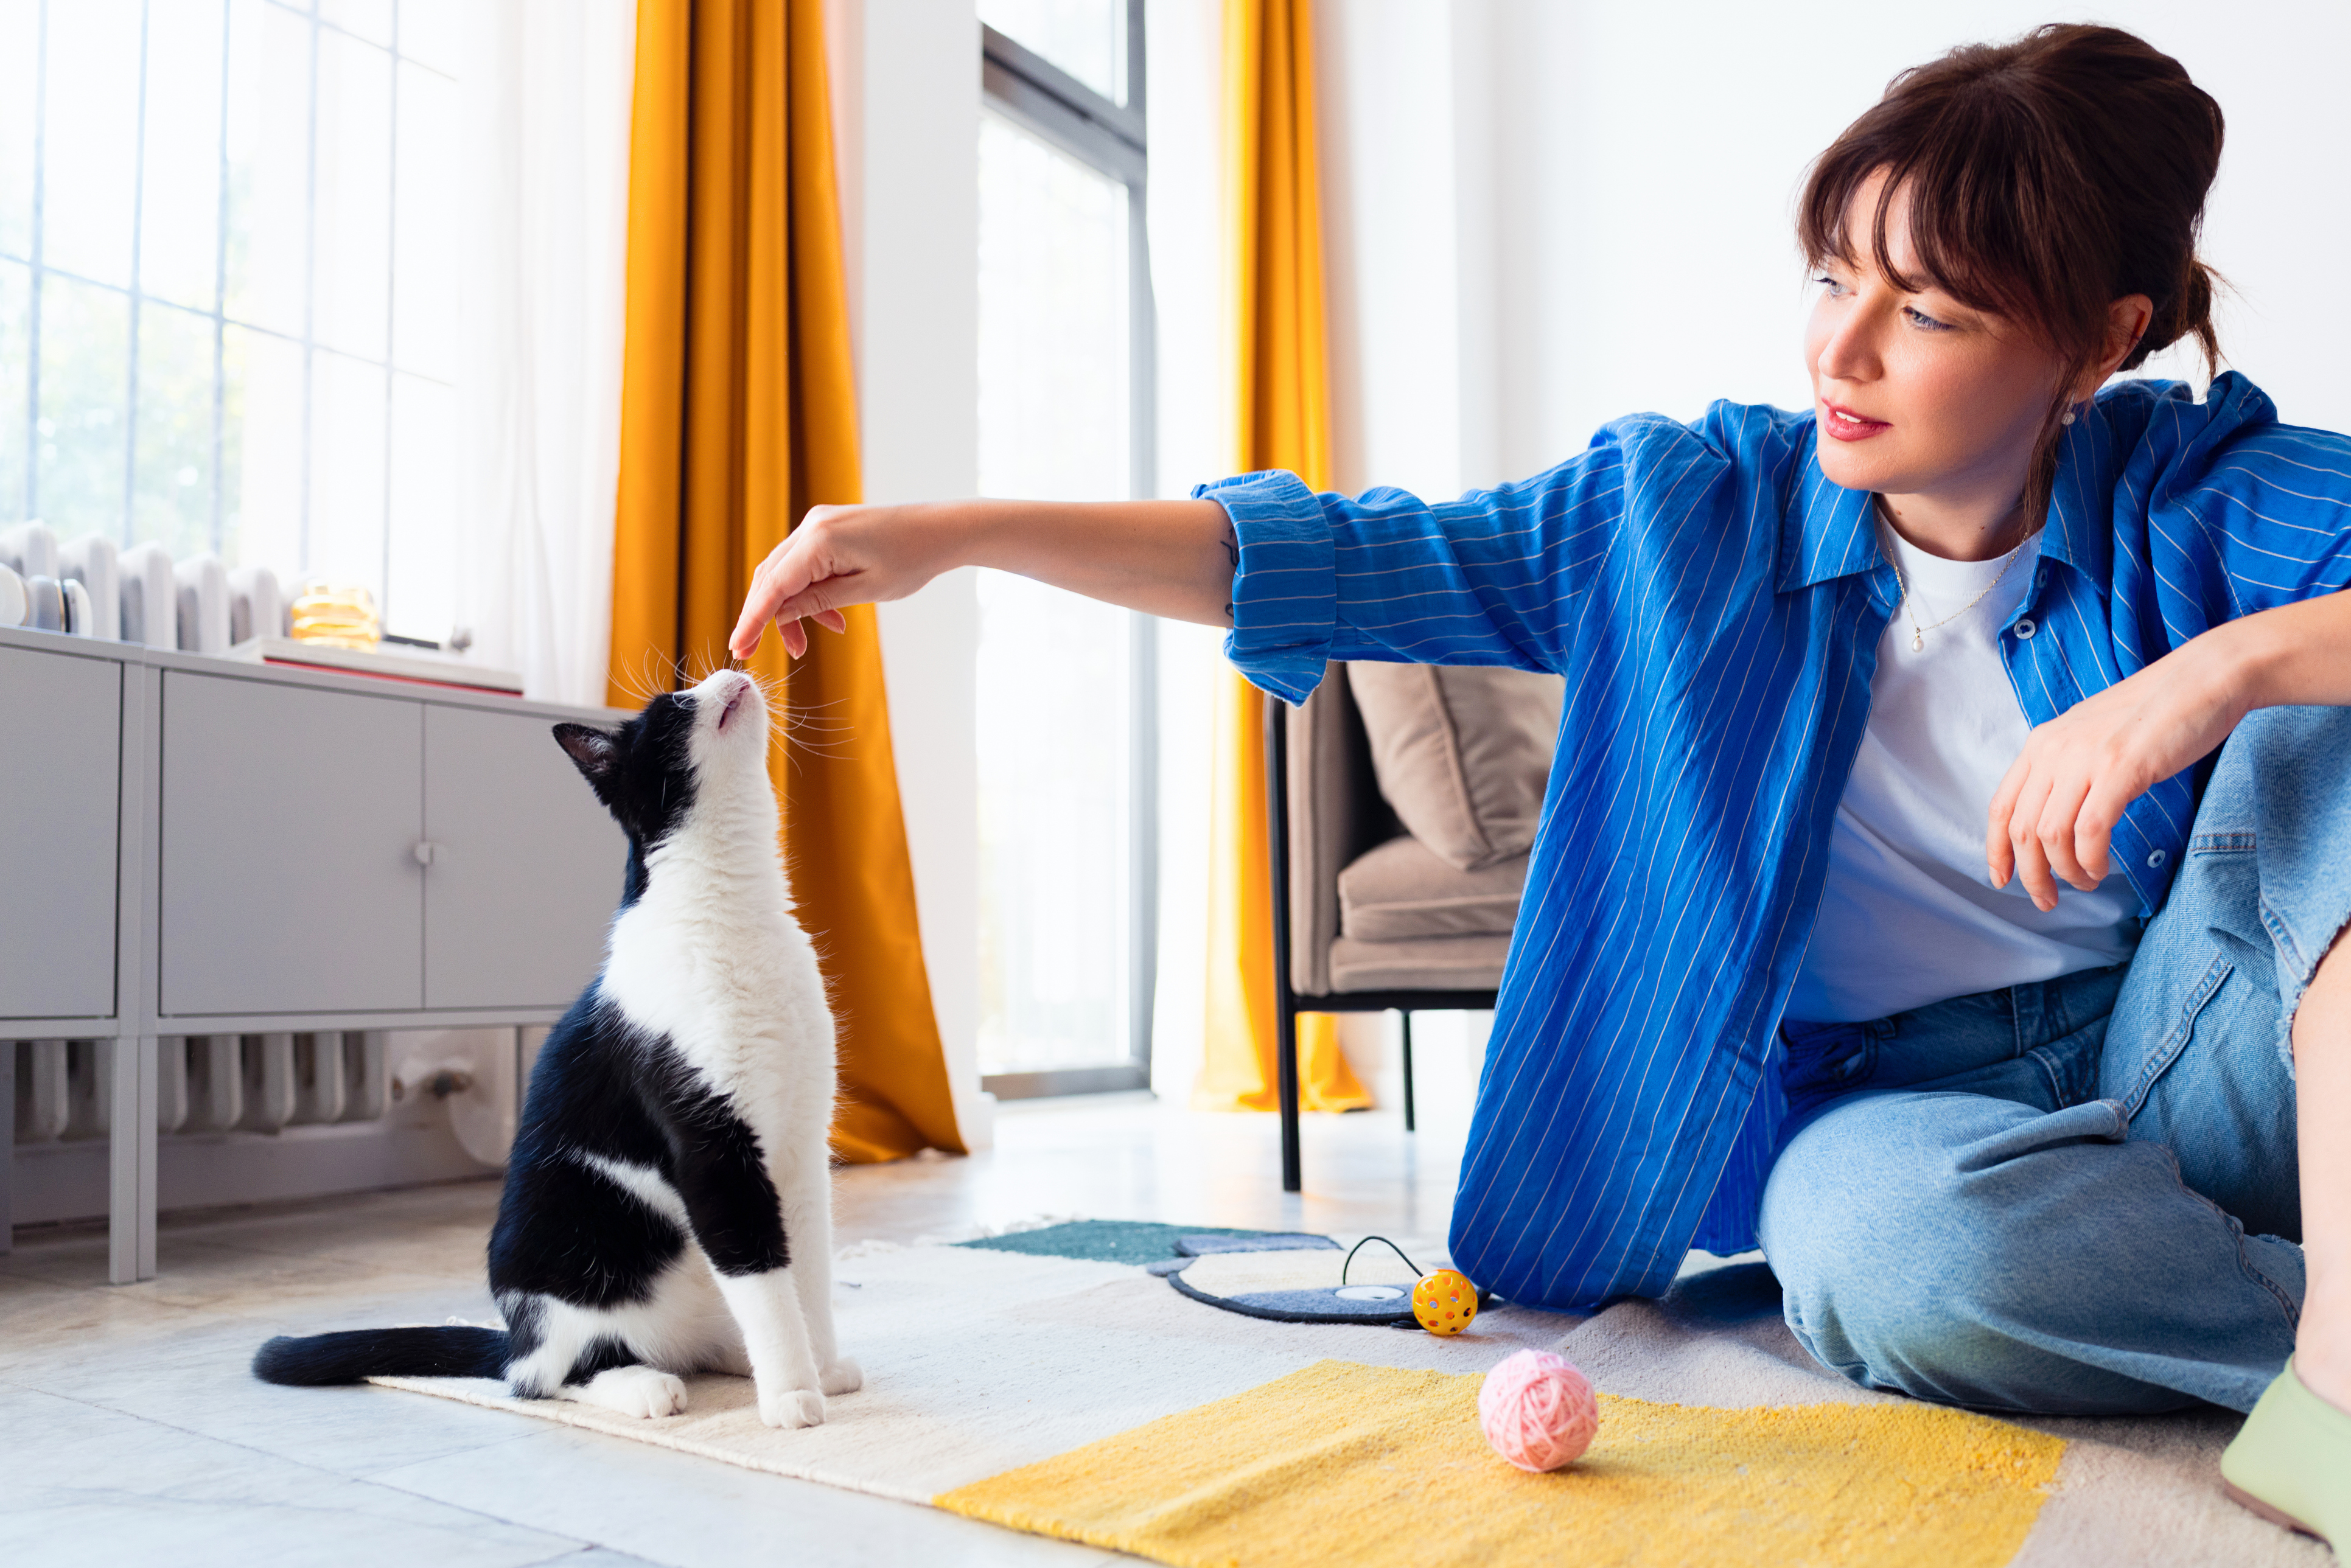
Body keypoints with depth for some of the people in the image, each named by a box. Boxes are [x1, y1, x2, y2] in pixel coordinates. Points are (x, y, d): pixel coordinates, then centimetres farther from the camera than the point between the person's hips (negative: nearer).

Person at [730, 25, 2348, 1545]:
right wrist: (947, 533, -12)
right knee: (1884, 1243, -38)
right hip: (1891, 1104, -1)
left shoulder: (2195, 492, -5)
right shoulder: (1687, 511, -3)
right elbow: (1351, 561, -6)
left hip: (2192, 1068, 2)